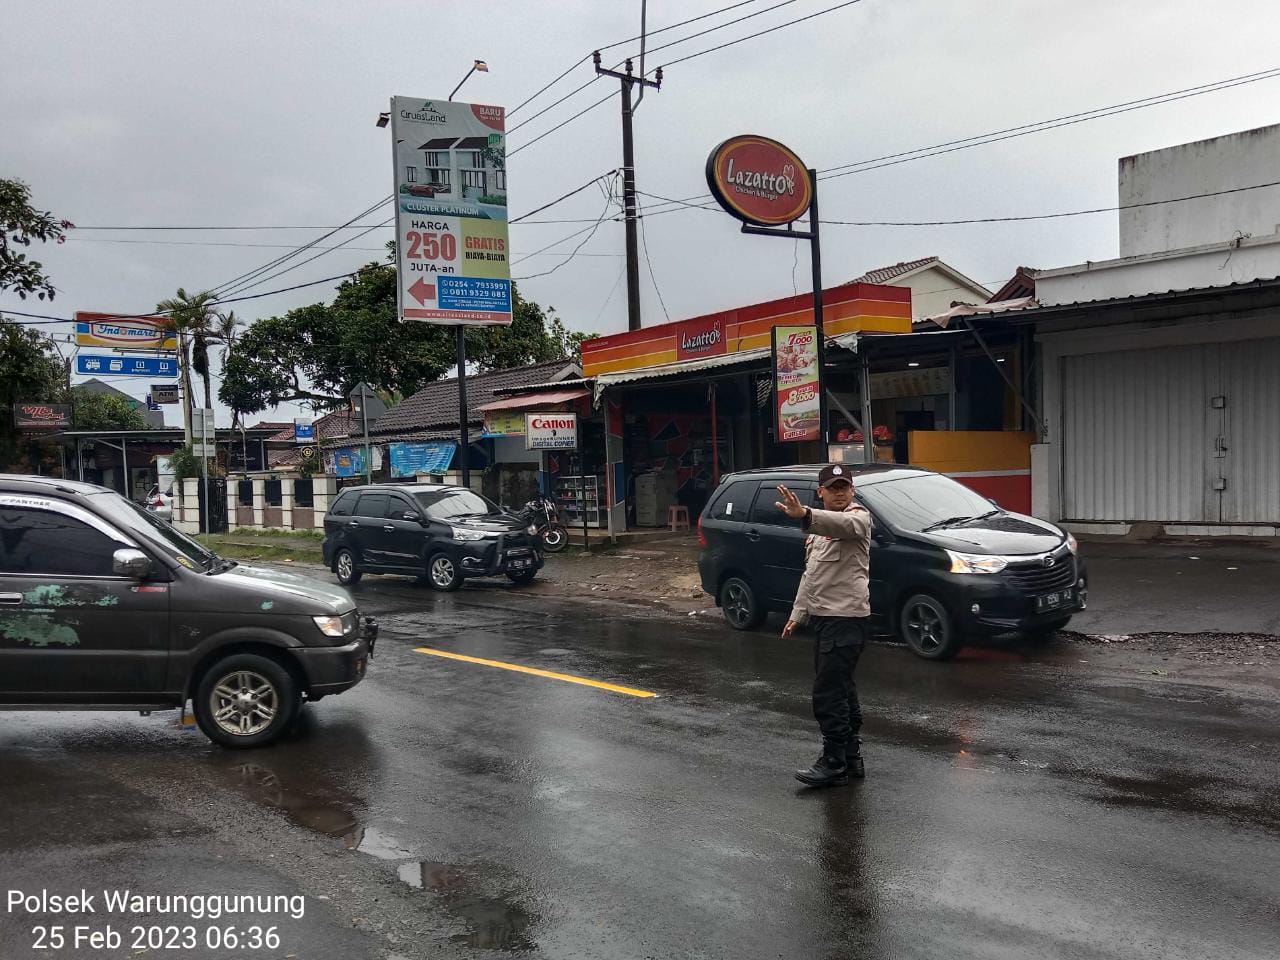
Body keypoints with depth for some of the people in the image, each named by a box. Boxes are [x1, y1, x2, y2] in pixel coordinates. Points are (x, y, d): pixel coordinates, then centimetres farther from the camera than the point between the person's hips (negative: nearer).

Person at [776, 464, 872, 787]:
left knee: (828, 693, -10)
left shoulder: (858, 516, -9)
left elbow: (844, 523, -36)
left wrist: (805, 514, -53)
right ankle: (851, 755, 26)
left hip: (846, 617, -10)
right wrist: (798, 613, 22)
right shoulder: (820, 527, 20)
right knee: (841, 689, 16)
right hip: (822, 616, 10)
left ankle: (834, 764, -2)